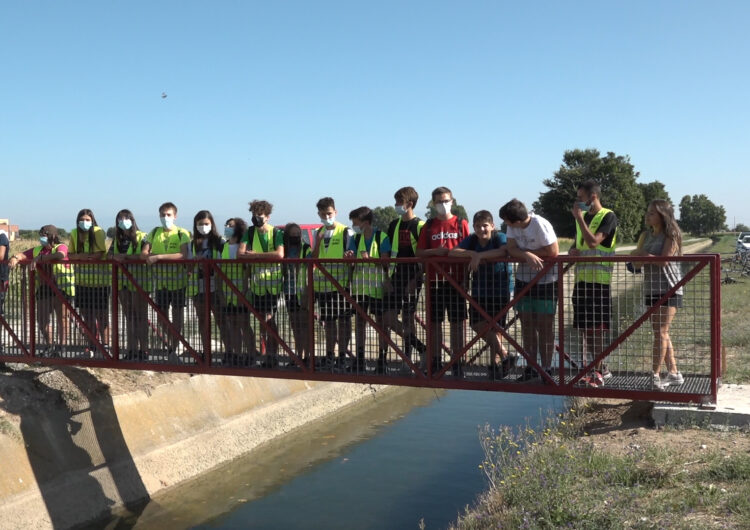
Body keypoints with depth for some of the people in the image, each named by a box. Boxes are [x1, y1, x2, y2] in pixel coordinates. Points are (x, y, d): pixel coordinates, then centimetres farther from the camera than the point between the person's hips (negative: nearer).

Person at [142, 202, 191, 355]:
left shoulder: (182, 233, -8)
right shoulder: (154, 232, 7)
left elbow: (183, 255, -22)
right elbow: (144, 252, 3)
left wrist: (159, 257, -26)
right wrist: (150, 256, -20)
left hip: (177, 279, -4)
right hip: (160, 279, 4)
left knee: (177, 313, 6)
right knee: (161, 313, 10)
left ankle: (175, 344, 18)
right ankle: (167, 341, 28)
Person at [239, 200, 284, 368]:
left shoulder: (276, 233, -2)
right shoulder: (250, 232, 7)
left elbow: (280, 254, -18)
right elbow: (240, 253, -4)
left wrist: (256, 255, -12)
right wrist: (266, 257, -13)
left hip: (273, 281, -3)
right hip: (257, 282, 3)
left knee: (268, 318, -6)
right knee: (264, 319, 7)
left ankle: (272, 354, 4)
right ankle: (269, 353, 14)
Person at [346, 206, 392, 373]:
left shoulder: (382, 237, -6)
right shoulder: (355, 238, 9)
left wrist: (369, 258, -27)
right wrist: (349, 256, -18)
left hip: (378, 285, -4)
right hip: (359, 285, 5)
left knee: (381, 321, 2)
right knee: (359, 319, 6)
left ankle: (382, 357, 9)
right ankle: (359, 357, 14)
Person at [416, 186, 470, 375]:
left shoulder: (461, 224, 5)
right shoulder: (429, 226, 9)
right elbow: (419, 252, 6)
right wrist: (434, 251, -9)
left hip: (456, 279, -2)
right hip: (435, 279, 2)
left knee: (457, 322, 1)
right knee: (435, 322, 6)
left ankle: (457, 360, 9)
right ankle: (436, 361, 14)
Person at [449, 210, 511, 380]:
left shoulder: (500, 237, -7)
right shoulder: (471, 240, 6)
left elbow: (503, 251, -29)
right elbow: (452, 252, -7)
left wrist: (480, 255, -29)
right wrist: (472, 253, -21)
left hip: (500, 290, -5)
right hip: (479, 291, 5)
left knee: (494, 327, -4)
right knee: (478, 325, -1)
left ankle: (494, 363, 12)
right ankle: (503, 355, 14)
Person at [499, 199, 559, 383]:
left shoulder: (540, 225, -22)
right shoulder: (512, 227, -4)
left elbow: (553, 252, -24)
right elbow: (512, 250, -9)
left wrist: (523, 252, -16)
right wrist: (528, 255, -29)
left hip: (546, 280, -6)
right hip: (524, 279, 6)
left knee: (545, 325, -1)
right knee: (527, 324, 9)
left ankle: (546, 368, 9)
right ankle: (530, 366, 18)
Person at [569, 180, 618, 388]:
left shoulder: (608, 217, -7)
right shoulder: (582, 217, 17)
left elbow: (593, 241, -20)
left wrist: (579, 218, -14)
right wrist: (573, 251, 2)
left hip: (599, 280, -8)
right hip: (581, 279, 8)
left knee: (597, 327, -6)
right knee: (585, 328, 10)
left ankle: (598, 373, 0)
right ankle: (602, 368, 21)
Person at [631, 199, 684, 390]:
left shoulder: (671, 236, -7)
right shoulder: (646, 236, 12)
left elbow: (664, 260, -19)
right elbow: (637, 263, 5)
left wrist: (643, 254, -10)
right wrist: (651, 257, -14)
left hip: (668, 289, -7)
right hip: (651, 289, 7)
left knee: (661, 333, -10)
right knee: (661, 333, 10)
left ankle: (655, 376, -11)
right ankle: (674, 374, 19)